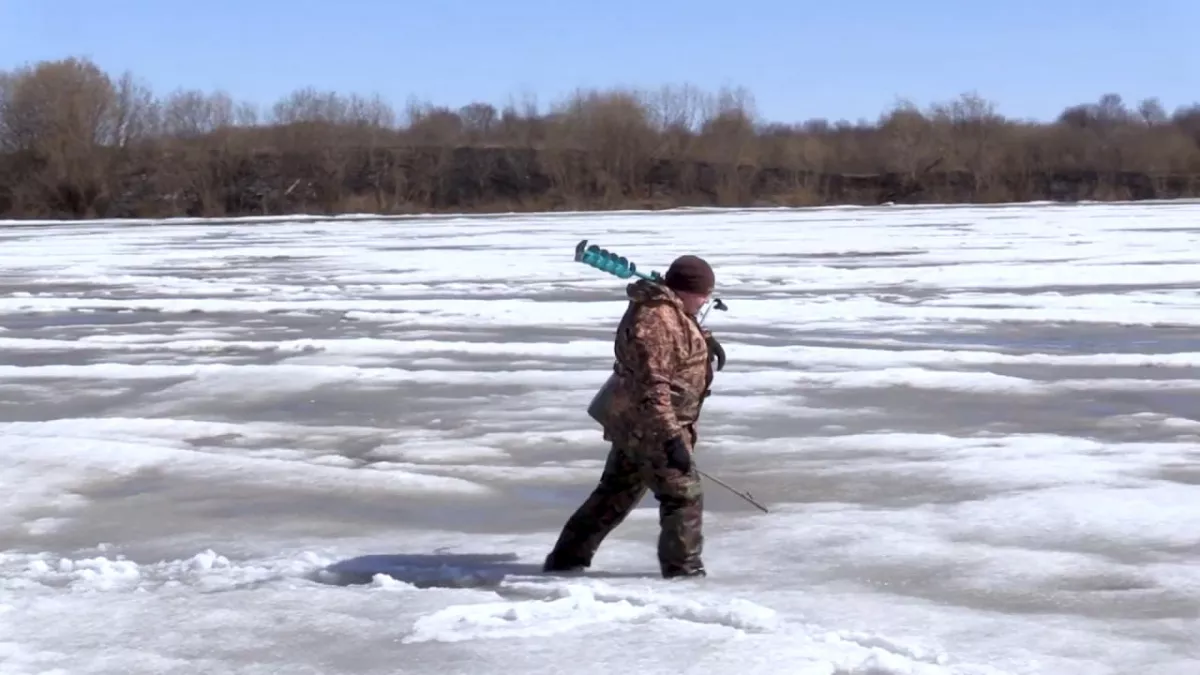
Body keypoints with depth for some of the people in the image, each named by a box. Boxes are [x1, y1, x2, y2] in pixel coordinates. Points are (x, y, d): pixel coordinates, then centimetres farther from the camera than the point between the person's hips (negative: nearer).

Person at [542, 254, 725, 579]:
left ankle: (567, 559, 24)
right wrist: (671, 437, -32)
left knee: (617, 491, 18)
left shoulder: (668, 310, 9)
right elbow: (652, 386, -30)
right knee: (683, 495, -5)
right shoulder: (657, 322, -24)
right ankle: (684, 571, 1)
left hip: (633, 421, 11)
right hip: (647, 424, -11)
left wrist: (703, 341, 17)